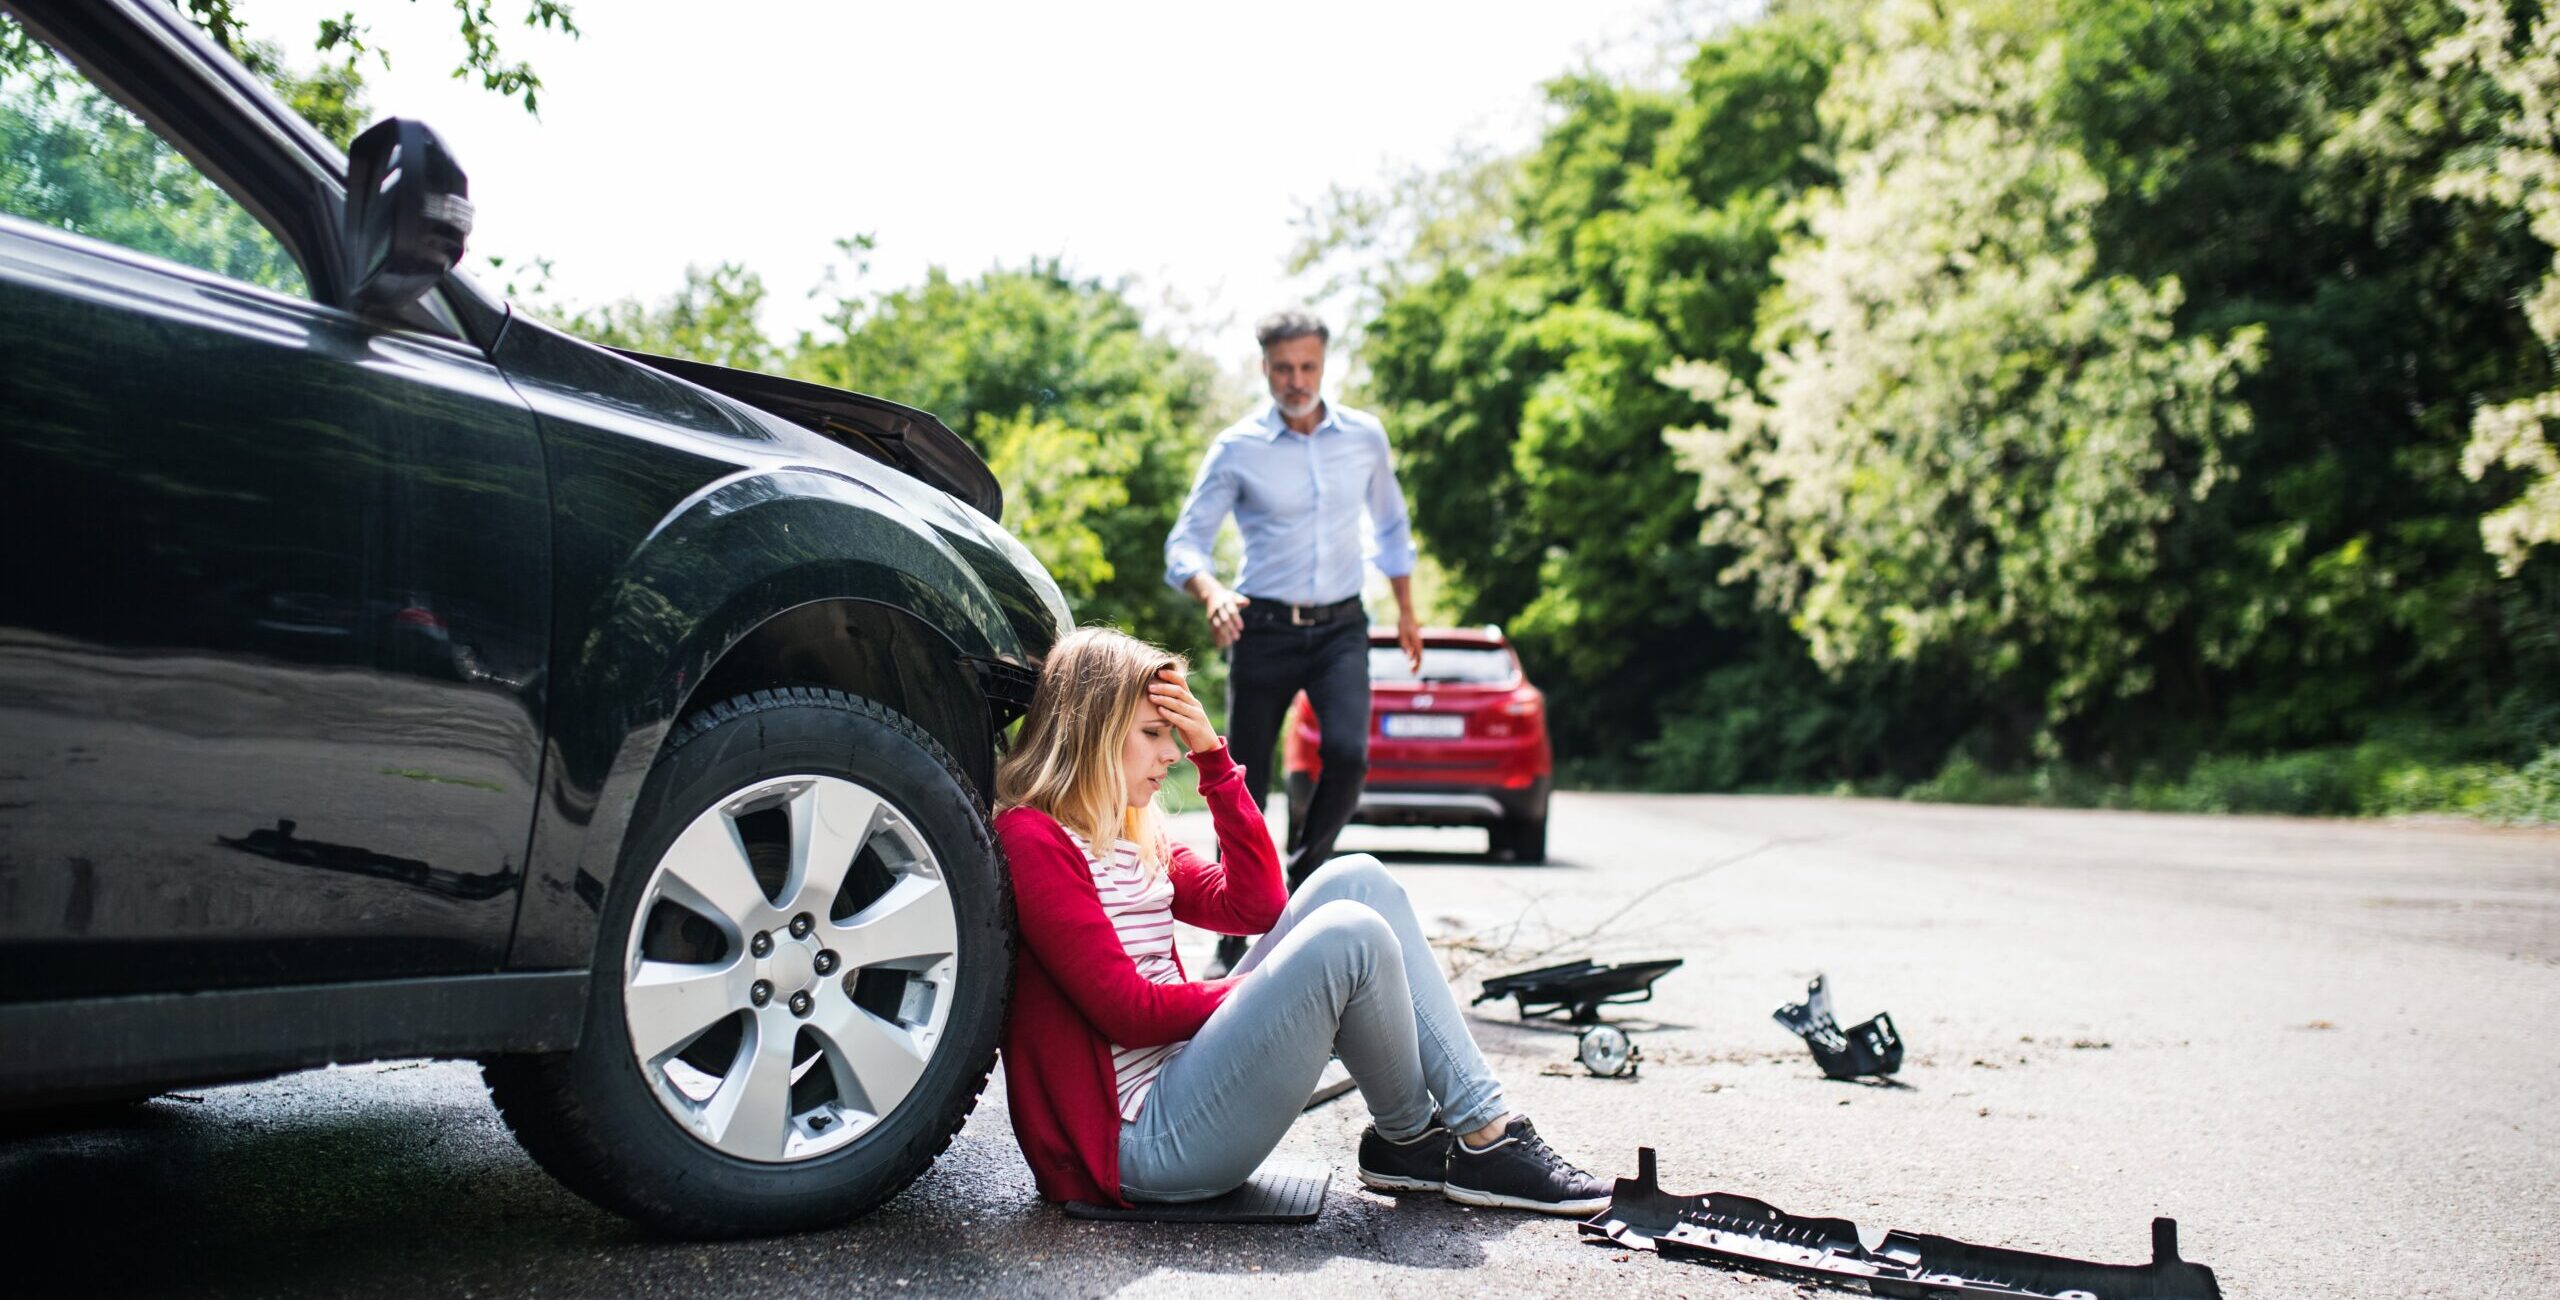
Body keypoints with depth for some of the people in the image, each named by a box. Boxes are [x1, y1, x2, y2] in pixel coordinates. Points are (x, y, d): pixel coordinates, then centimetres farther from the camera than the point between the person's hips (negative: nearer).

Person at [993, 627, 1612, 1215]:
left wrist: (1212, 758, 8)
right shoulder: (1031, 839, -11)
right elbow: (1126, 1009, -16)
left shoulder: (1130, 837, 19)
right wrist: (1257, 991, -5)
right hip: (1139, 1138, -10)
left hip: (1185, 1068, 10)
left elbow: (1253, 904, 12)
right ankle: (1408, 1142, 5)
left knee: (1356, 881, -1)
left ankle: (1487, 1129, -5)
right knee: (1348, 936, -23)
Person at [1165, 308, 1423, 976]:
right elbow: (1185, 541, -5)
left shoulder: (1365, 436, 5)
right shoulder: (1237, 447, -3)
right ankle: (1234, 945, 15)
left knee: (1348, 753, -23)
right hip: (1264, 628, -1)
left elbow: (1390, 524, 21)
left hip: (1341, 627, 2)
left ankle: (1305, 872, 4)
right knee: (1247, 789, 2)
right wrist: (1212, 593, -26)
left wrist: (1406, 610, 21)